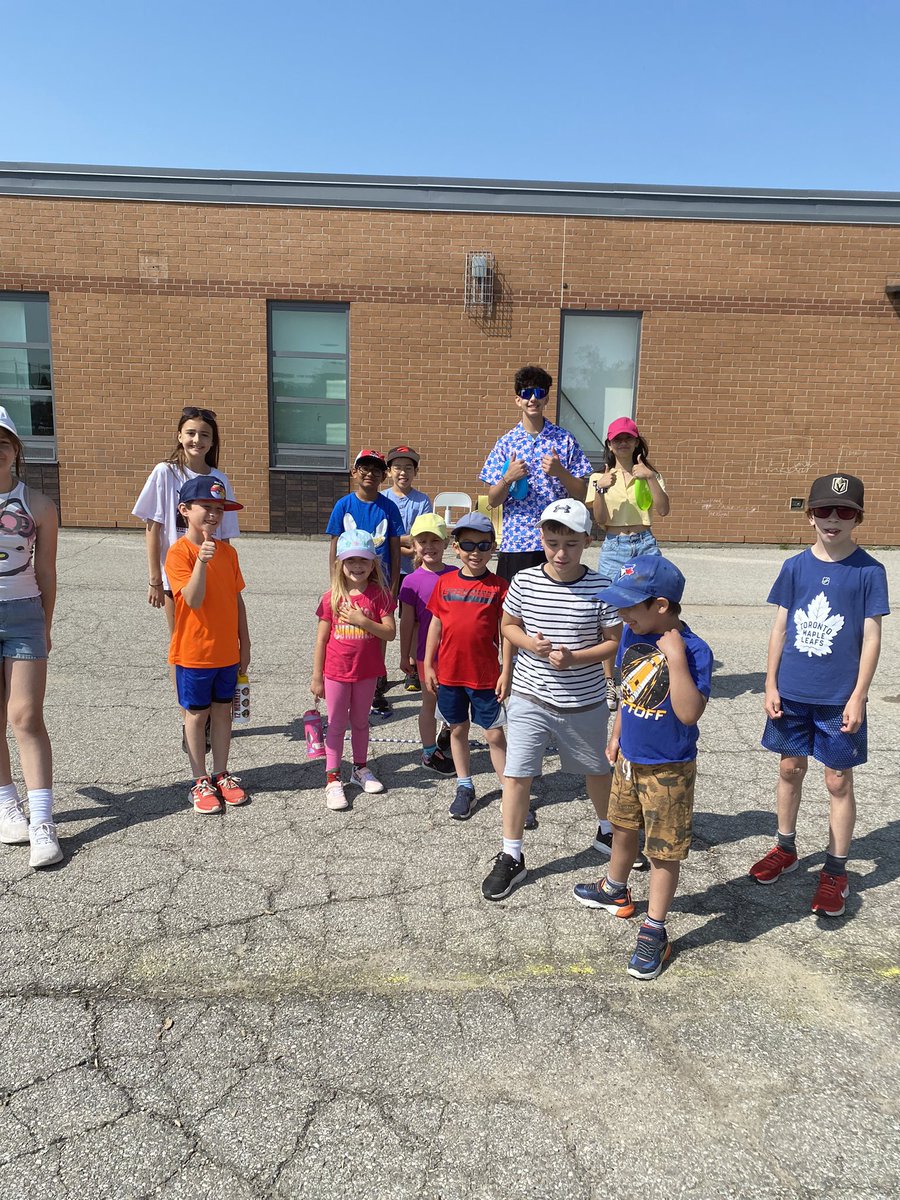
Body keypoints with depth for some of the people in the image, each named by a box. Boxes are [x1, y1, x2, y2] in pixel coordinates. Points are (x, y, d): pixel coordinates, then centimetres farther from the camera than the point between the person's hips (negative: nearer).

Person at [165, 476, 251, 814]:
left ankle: (221, 775, 27)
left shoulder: (228, 552, 4)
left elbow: (237, 600, 9)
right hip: (194, 651, -5)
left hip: (227, 651, 5)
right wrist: (201, 561, -35)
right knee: (196, 714, 8)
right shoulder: (179, 552, -13)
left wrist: (245, 644, 9)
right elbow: (193, 600, -23)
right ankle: (200, 782, 21)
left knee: (222, 710, 14)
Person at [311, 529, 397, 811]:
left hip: (366, 671, 1)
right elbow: (321, 639, -3)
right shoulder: (332, 598, -6)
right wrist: (316, 677, -2)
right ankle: (332, 779, 15)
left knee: (360, 722, 17)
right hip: (336, 671, -1)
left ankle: (360, 769, 34)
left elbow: (390, 633, -11)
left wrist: (363, 621, -24)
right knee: (337, 725, 8)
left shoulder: (379, 594, -6)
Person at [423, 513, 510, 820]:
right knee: (457, 729, 15)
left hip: (485, 675, -3)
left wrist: (506, 672, -7)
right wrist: (428, 665, 5)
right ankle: (464, 787, 30)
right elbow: (436, 625, 6)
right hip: (449, 673, 3)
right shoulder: (445, 582, 1)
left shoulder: (498, 586, -7)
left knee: (494, 734, 4)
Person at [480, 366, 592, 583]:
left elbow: (581, 494, 4)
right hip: (515, 542, 0)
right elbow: (493, 501, 4)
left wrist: (560, 472, -13)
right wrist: (508, 478, -15)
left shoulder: (565, 440, 4)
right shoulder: (505, 443, 5)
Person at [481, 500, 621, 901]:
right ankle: (511, 856, 17)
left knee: (597, 769, 21)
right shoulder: (524, 582, -8)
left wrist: (574, 658, -22)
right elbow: (508, 625, 6)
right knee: (516, 775, 0)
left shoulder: (600, 589, -13)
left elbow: (615, 642, -7)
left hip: (584, 703, 0)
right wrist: (528, 642, -16)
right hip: (530, 698, 1)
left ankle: (608, 831, 48)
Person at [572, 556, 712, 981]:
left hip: (669, 770, -7)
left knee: (664, 851, 8)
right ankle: (615, 890, 51)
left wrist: (675, 657, -37)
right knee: (622, 827, 26)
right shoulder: (632, 635, -5)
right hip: (629, 760, 7)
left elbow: (689, 713, -35)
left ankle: (654, 931, 24)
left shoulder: (693, 650, -25)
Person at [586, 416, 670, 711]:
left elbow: (663, 510, -5)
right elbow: (600, 520, -3)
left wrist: (650, 478, -15)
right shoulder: (600, 477, 7)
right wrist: (601, 489, -18)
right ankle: (608, 684, 8)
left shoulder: (650, 475, 10)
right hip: (613, 547, 0)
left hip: (645, 546, 1)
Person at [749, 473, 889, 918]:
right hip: (792, 693, 3)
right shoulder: (795, 567, 0)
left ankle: (836, 871, 22)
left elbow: (871, 637, -6)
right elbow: (780, 628, 4)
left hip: (839, 698, -3)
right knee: (790, 769, 15)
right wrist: (771, 685, 1)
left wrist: (858, 697, -10)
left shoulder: (869, 571, -7)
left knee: (838, 781, 7)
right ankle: (785, 848, 34)